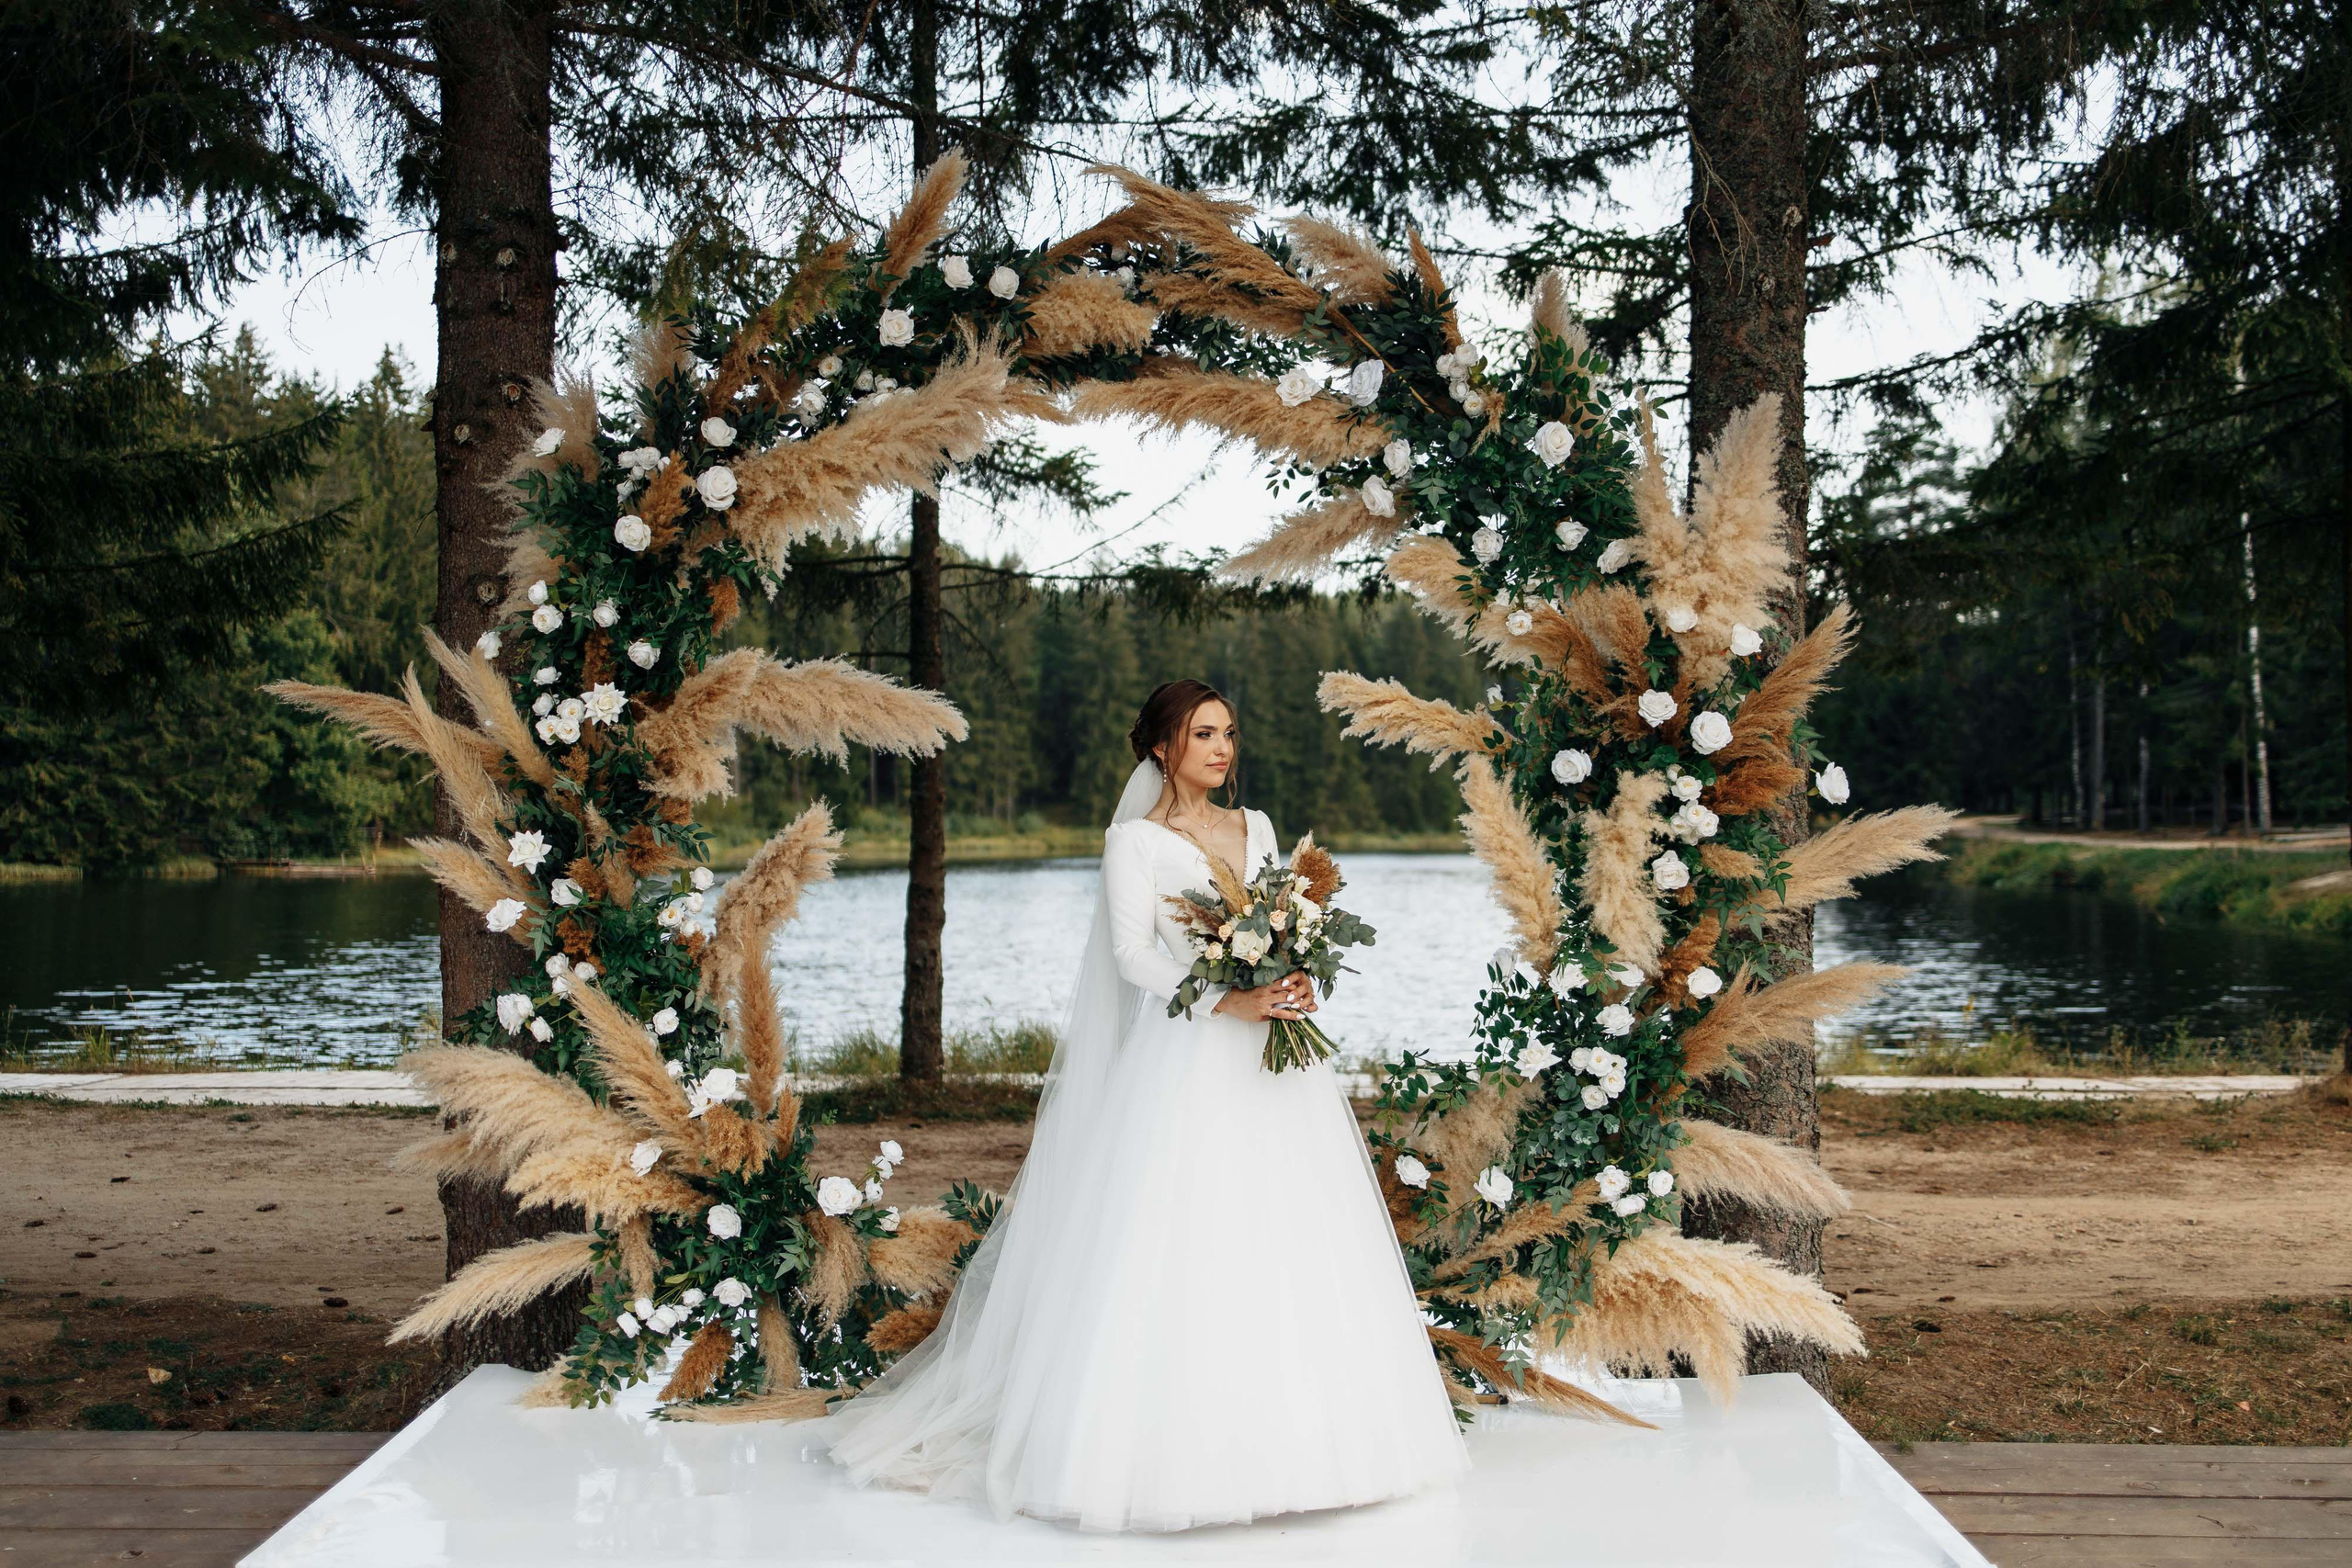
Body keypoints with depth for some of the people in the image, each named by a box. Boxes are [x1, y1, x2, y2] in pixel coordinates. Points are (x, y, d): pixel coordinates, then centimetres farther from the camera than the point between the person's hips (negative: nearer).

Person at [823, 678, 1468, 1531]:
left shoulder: (1256, 828, 16)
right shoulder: (1135, 840, -1)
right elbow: (1134, 954, -10)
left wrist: (1295, 987, -3)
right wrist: (1231, 1002, -20)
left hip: (1271, 1059, 6)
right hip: (1186, 1066, -6)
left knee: (1287, 1248, 5)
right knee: (1177, 1247, -8)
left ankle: (1285, 1431, 15)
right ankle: (1174, 1448, -2)